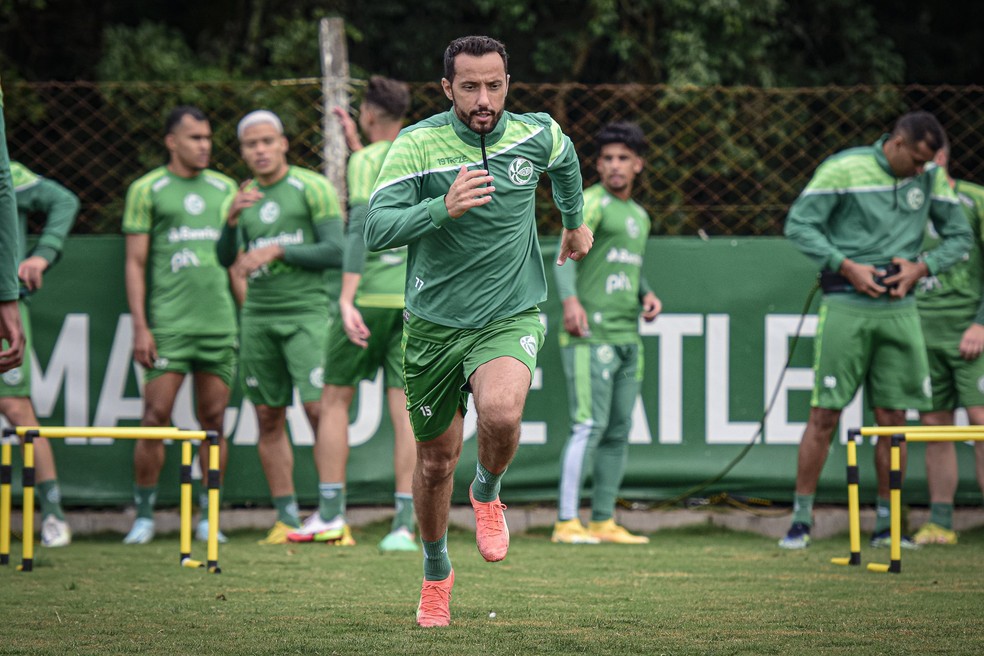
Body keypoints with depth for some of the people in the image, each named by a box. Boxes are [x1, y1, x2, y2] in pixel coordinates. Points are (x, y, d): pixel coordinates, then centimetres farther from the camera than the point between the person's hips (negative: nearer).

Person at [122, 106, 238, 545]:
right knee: (156, 416, -8)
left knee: (213, 419, 3)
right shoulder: (146, 190, 3)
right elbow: (135, 263, 1)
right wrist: (140, 326, -6)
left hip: (220, 323, 3)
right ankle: (144, 515, 1)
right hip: (167, 323, -3)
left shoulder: (225, 188, 14)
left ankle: (208, 516, 9)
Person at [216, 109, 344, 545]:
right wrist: (231, 221, -12)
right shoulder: (243, 197, 14)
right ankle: (286, 518, 9)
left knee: (320, 409, -13)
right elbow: (225, 259, 6)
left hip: (307, 311, -5)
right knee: (269, 418, 4)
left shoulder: (312, 188, -2)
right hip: (258, 316, 5)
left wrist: (277, 251, -14)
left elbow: (335, 251, -7)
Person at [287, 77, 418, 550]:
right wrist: (355, 143, 41)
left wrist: (347, 298, -21)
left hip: (371, 295, -5)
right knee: (404, 407, 1)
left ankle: (331, 513, 7)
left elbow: (361, 225, -17)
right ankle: (404, 524, -5)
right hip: (416, 296, 5)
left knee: (335, 397, 8)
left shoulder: (367, 160, -5)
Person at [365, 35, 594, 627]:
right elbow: (377, 230, -23)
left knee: (501, 412, -30)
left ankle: (488, 492, 4)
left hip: (512, 314, 0)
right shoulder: (417, 144, -14)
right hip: (434, 323, 0)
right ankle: (437, 572, 38)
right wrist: (444, 208, -38)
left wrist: (575, 222, 35)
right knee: (437, 457, 11)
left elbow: (565, 160, 21)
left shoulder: (537, 134, -5)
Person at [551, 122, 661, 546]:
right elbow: (566, 255, -17)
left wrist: (647, 295, 12)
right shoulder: (592, 204, -4)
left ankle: (604, 521, 15)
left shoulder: (639, 216, 21)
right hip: (590, 336, -8)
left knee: (619, 431, 8)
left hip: (627, 337, 8)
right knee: (589, 426, -14)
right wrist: (570, 300, -34)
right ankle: (566, 522, -13)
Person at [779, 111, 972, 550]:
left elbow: (959, 235, 14)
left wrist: (921, 267, -3)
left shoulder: (932, 179, 7)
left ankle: (886, 524, 11)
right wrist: (847, 267, -13)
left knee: (892, 418, 4)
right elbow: (798, 224, -5)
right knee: (824, 414, -4)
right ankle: (801, 520, 2)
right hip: (846, 307, -4)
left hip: (899, 311, 4)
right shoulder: (843, 168, -6)